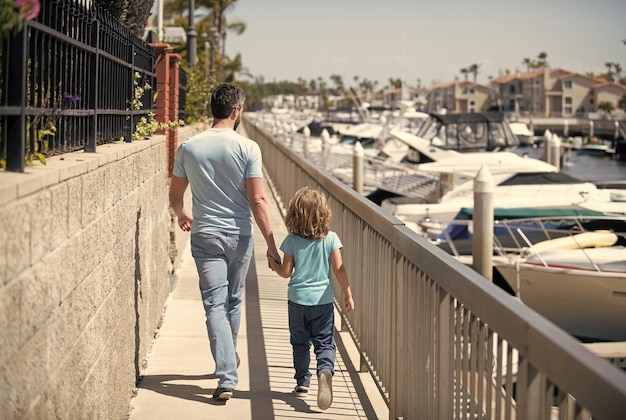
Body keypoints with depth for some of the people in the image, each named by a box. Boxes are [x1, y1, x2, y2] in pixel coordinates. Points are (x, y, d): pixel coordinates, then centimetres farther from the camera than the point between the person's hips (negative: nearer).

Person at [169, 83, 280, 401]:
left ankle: (227, 377, -10)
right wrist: (271, 244, -8)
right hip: (239, 235, 0)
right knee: (234, 301, 19)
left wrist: (182, 215, 31)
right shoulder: (247, 148, -10)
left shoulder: (188, 148, -2)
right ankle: (229, 358, 39)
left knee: (215, 304, -1)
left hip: (205, 235, 0)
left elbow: (175, 196, 8)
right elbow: (258, 201, -13)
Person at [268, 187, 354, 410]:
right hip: (323, 300, 0)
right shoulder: (331, 238, -6)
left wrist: (274, 264, 19)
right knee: (325, 342, 3)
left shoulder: (292, 240, -6)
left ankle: (302, 381, 18)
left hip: (297, 299, 0)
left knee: (300, 342, 15)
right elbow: (339, 269, -5)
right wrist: (347, 294, 4)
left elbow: (286, 272, -2)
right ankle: (325, 371, -23)